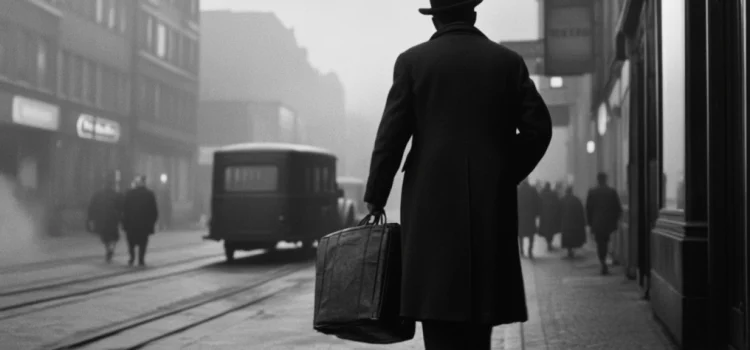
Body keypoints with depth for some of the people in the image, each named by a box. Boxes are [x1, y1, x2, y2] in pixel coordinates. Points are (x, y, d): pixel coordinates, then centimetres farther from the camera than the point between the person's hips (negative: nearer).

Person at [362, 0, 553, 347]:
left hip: (433, 203, -2)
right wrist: (504, 177, 9)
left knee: (439, 312, -2)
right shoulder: (508, 61, 7)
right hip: (492, 204, 2)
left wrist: (375, 200, 4)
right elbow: (538, 128, 0)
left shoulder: (413, 61, 1)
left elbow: (391, 135, -2)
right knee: (479, 313, 11)